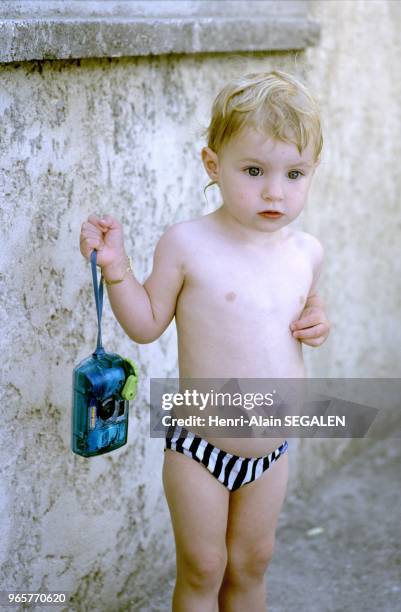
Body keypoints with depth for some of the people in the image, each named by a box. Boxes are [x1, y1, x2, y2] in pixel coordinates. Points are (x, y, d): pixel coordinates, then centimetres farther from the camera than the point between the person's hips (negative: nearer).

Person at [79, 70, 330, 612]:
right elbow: (147, 323, -8)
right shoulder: (187, 244, -15)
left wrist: (317, 320, -4)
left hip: (271, 452, 4)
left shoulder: (306, 251, -1)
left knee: (252, 563, 21)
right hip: (200, 451, -4)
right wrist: (116, 267, -21)